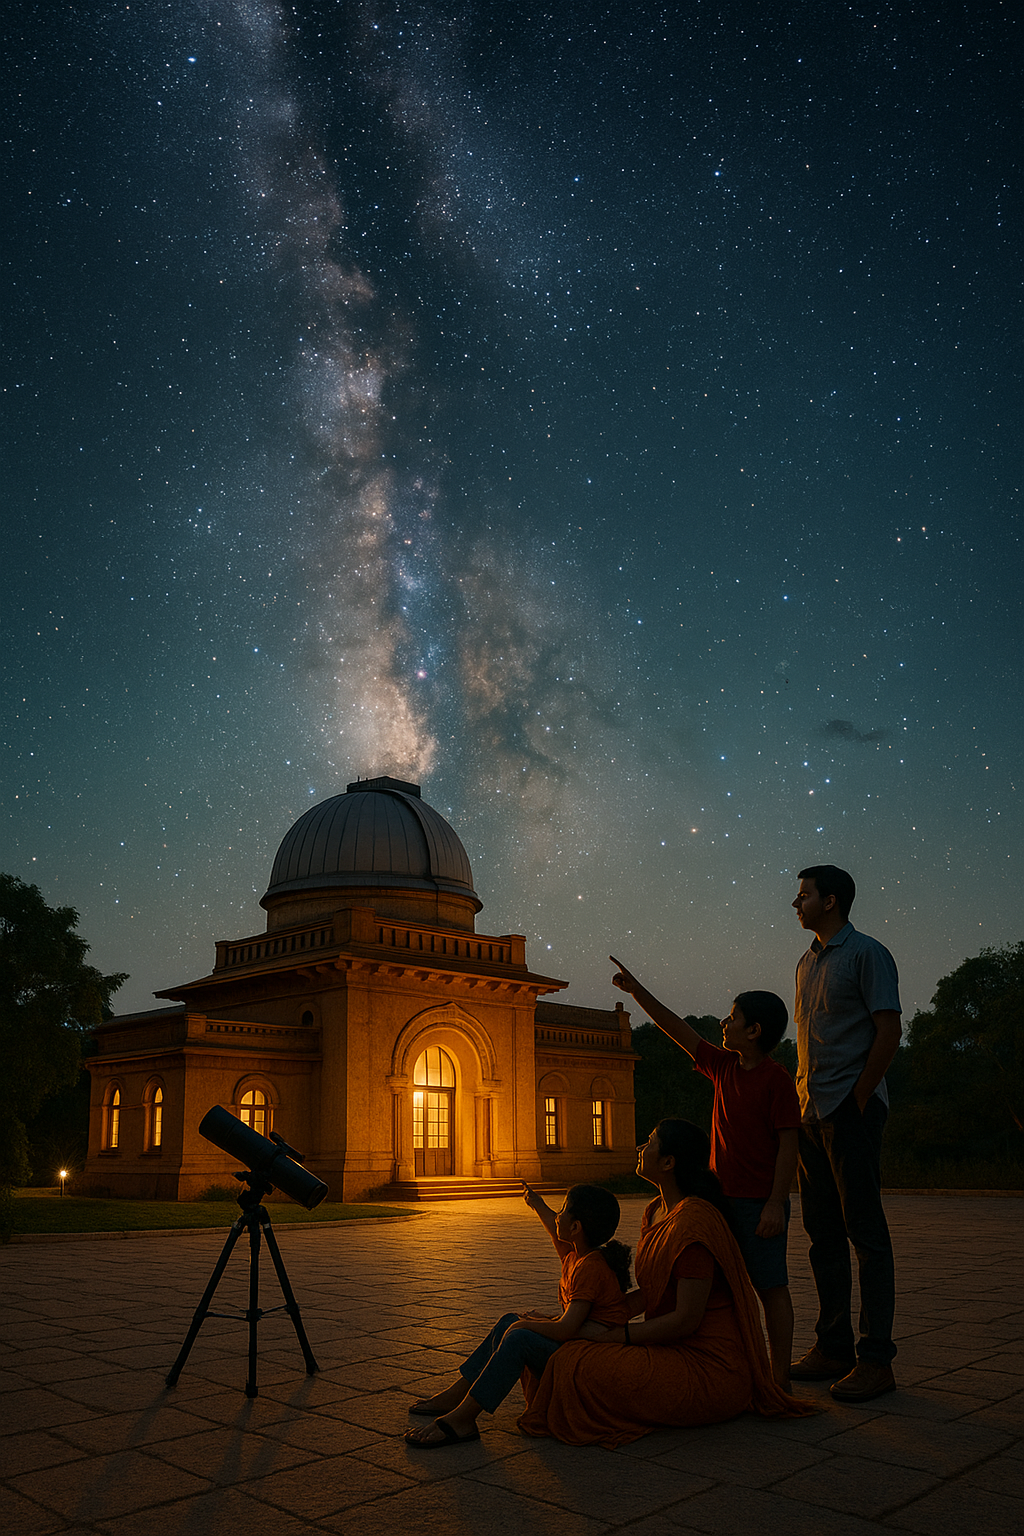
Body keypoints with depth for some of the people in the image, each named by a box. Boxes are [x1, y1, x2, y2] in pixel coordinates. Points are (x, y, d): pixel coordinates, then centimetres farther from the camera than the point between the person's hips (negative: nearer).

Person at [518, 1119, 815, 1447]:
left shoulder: (694, 1221, -22)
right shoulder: (657, 1211, 9)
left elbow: (686, 1320, -22)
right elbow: (649, 1294, 17)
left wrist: (611, 1335, -16)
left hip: (709, 1372, -10)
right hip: (676, 1353, 10)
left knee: (578, 1365, -20)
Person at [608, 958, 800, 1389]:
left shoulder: (776, 1080, -12)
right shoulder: (724, 1068, 8)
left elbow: (787, 1144, -14)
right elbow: (678, 1030, 12)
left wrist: (775, 1204, -18)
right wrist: (637, 990, 10)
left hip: (760, 1203, -7)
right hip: (722, 1197, 7)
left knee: (770, 1287, 0)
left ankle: (779, 1381, 8)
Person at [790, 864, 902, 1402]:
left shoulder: (867, 954, -5)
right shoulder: (807, 963, 18)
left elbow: (889, 1031, -11)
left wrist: (856, 1101, -13)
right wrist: (804, 1103, 10)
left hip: (852, 1110, -8)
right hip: (811, 1113, 8)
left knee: (865, 1231, -5)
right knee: (824, 1233, 10)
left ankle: (876, 1358, 1)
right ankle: (833, 1348, 18)